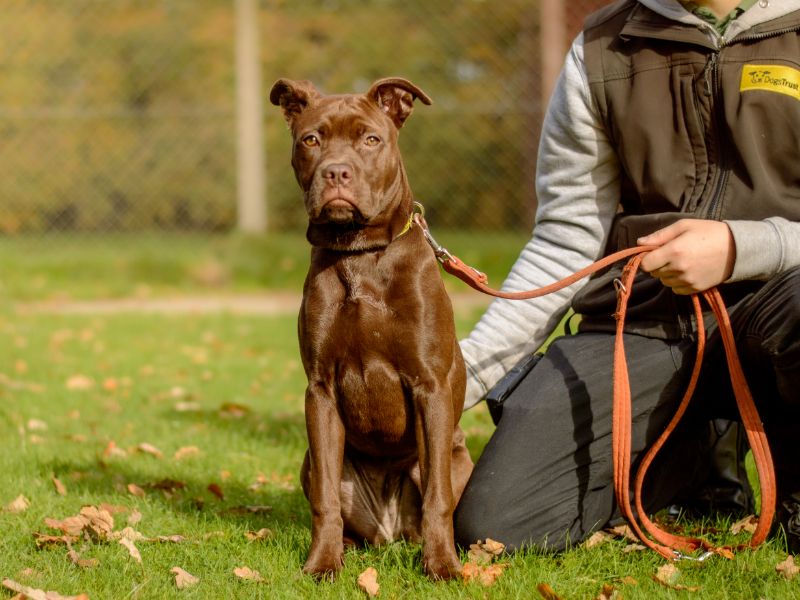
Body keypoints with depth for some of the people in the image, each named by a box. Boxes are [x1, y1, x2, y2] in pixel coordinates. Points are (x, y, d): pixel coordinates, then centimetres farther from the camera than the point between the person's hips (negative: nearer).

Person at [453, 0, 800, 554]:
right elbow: (565, 244, 7)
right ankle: (690, 456, 13)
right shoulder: (602, 50, 10)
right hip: (639, 324, 3)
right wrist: (454, 378, -2)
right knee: (491, 520, -16)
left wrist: (739, 247, -19)